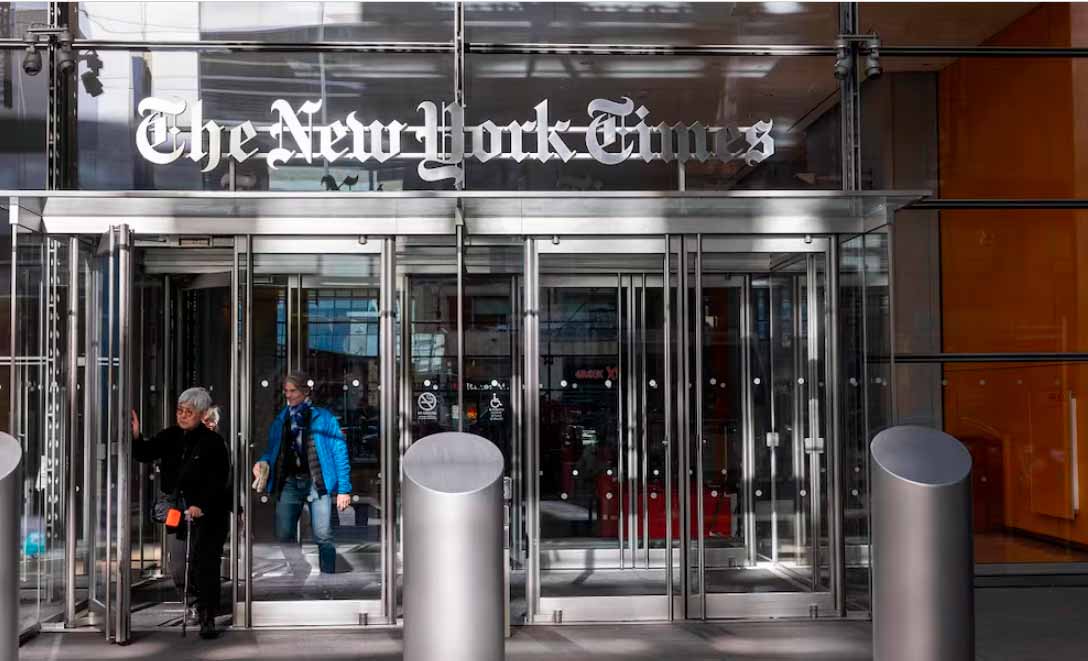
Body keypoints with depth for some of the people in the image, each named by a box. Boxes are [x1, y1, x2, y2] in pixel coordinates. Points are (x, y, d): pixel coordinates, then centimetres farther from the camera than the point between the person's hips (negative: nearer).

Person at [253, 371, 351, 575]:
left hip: (317, 482, -3)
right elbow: (272, 451, 22)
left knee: (323, 536, -7)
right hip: (288, 483, 4)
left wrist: (344, 489, -4)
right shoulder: (280, 421, 16)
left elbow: (340, 452, 2)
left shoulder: (323, 417, 4)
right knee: (284, 536, 0)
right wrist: (263, 462, -3)